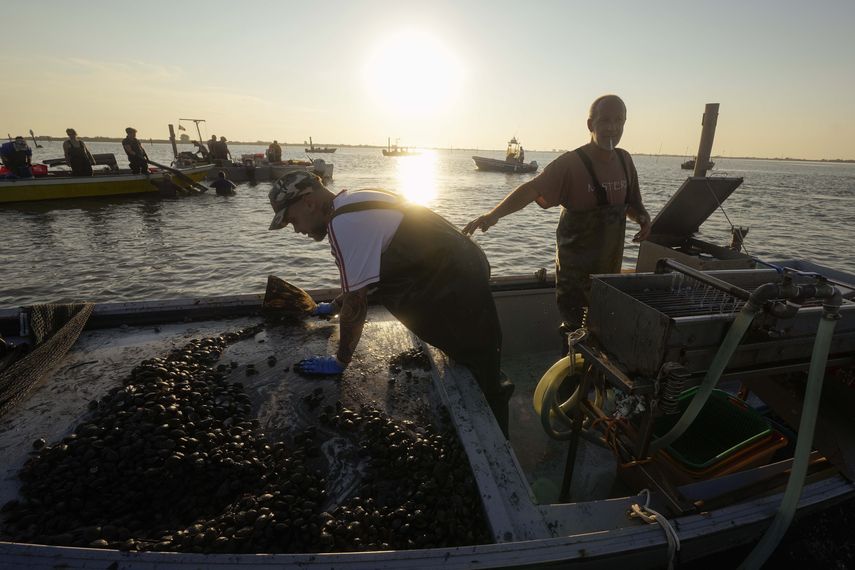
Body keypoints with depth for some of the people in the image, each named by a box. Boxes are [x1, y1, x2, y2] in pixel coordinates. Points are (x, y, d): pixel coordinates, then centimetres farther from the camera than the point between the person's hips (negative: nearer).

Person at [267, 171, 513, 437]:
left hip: (459, 284, -10)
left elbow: (355, 301, -17)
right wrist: (333, 306, 32)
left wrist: (340, 362, -4)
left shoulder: (343, 223, -21)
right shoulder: (354, 203, 10)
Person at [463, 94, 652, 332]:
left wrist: (642, 216, -4)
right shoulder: (570, 163, -16)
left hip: (612, 268, 6)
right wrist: (493, 214, -45)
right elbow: (532, 189, -30)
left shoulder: (624, 160, 5)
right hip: (576, 271, -6)